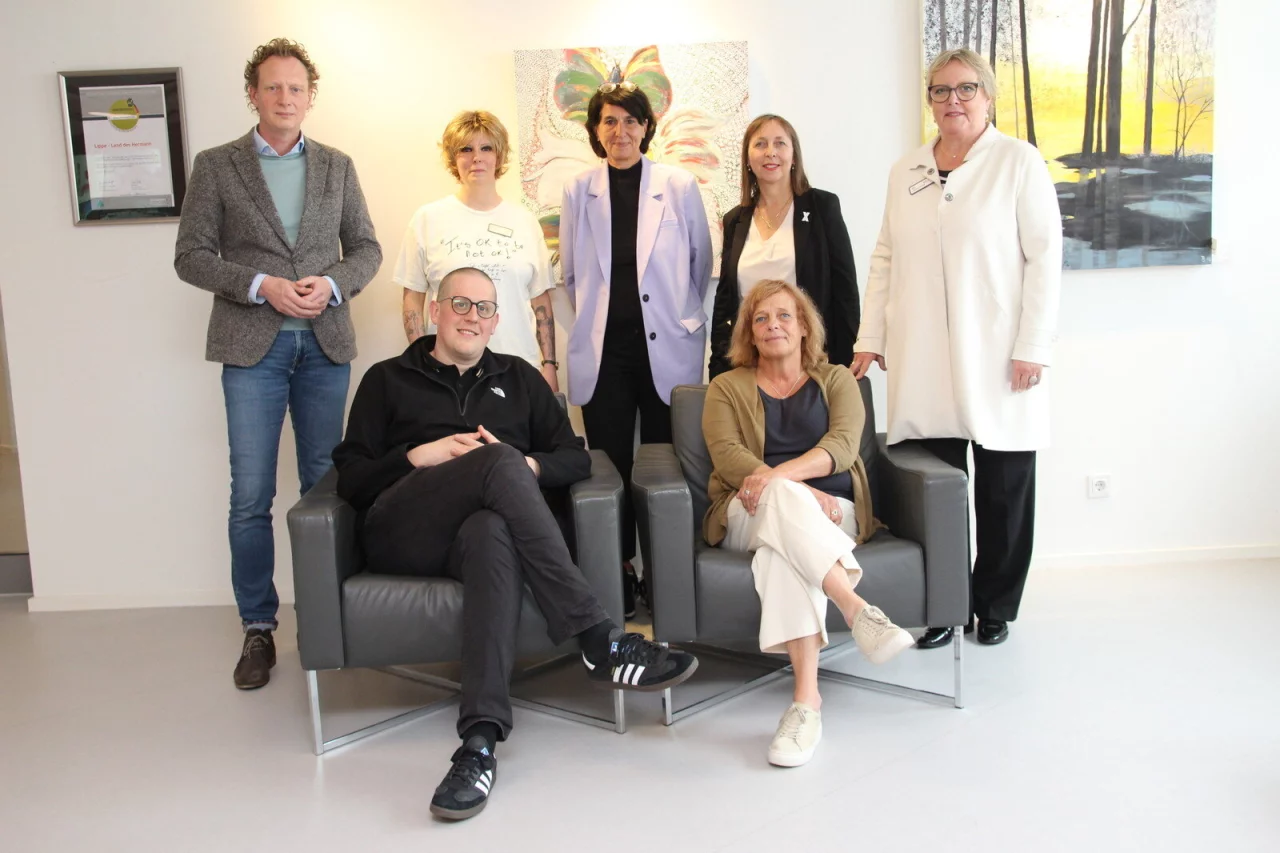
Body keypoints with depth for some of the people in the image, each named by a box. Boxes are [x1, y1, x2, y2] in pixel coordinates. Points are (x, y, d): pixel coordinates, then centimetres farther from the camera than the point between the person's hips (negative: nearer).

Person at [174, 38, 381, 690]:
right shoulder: (216, 166, 3)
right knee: (251, 496, -2)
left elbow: (366, 248, 11)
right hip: (252, 346, -2)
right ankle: (257, 628, 9)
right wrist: (261, 286, -14)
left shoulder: (337, 166, 11)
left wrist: (332, 284, -9)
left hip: (325, 344, 2)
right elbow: (190, 256, 0)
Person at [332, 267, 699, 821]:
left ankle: (481, 740, -49)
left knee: (491, 532, -39)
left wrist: (527, 466, -5)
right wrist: (420, 456, -5)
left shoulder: (518, 379, 26)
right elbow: (351, 480, 11)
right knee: (498, 462, -32)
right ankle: (598, 640, -39)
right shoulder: (388, 380, 21)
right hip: (402, 535, -1)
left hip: (480, 527, 1)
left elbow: (576, 461, 16)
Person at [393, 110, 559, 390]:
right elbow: (412, 299, 4)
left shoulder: (525, 221, 8)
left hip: (520, 366, 2)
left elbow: (540, 300, 9)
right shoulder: (428, 219, 3)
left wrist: (549, 365, 4)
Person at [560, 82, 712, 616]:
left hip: (666, 347, -1)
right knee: (610, 464, 3)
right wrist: (599, 317, 13)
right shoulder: (577, 192, 6)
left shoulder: (679, 187, 3)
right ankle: (619, 571, 13)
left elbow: (701, 263, 10)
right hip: (603, 350, 1)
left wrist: (681, 317, 11)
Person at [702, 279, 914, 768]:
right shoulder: (728, 388, 17)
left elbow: (842, 445, -3)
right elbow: (726, 455, -3)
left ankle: (806, 696, -47)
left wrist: (778, 475, -23)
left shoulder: (835, 380, 18)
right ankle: (857, 609, -52)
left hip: (830, 513, 0)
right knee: (783, 497, -38)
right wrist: (800, 492, -20)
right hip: (750, 517, 0)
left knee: (782, 548, -37)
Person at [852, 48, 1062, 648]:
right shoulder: (906, 172, 14)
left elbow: (1044, 257, -4)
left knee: (1003, 492, 5)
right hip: (922, 367, 3)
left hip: (998, 362, -3)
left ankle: (994, 607, 21)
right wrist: (870, 338, 8)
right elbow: (885, 260, 14)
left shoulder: (1019, 161, 1)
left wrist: (1034, 347, -10)